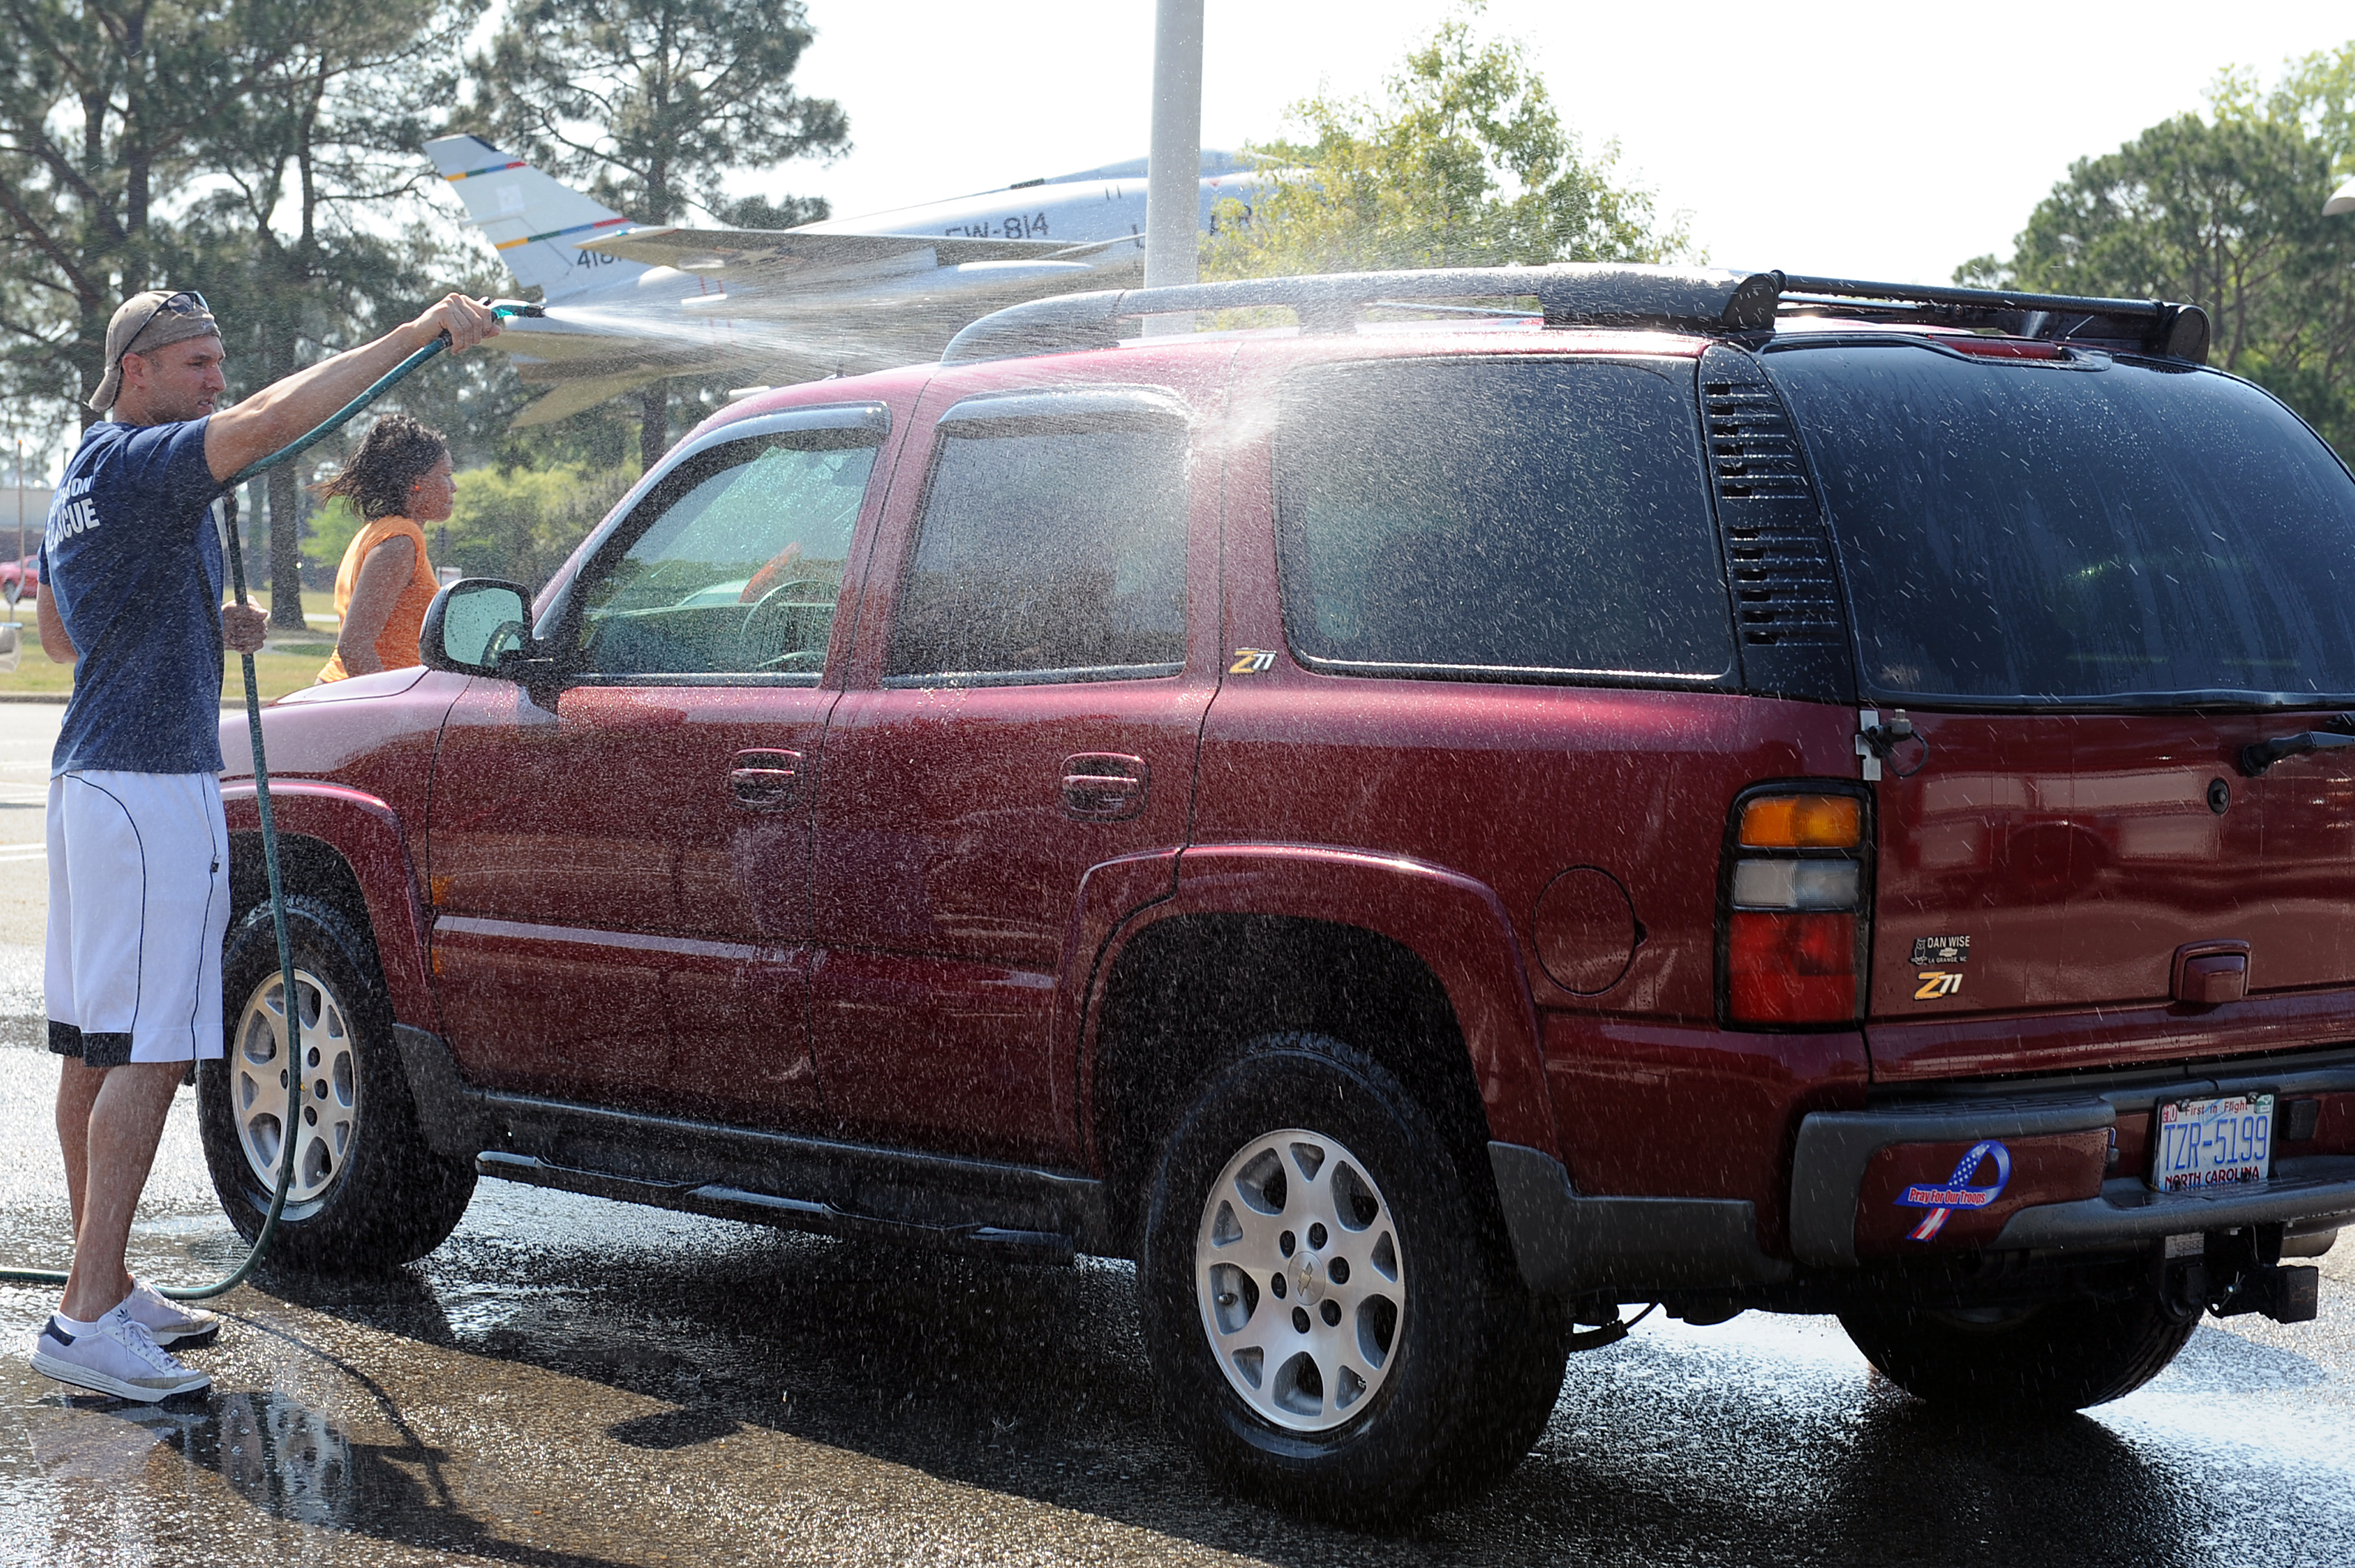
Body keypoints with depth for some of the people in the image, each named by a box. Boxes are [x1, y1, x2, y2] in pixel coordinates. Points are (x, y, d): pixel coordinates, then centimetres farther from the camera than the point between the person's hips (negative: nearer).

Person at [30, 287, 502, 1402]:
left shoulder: (80, 483, 19)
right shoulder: (140, 464, -13)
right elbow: (273, 418, -30)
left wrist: (206, 629, 19)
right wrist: (424, 330, -29)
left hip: (88, 777, 11)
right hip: (152, 783, -11)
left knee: (92, 1047, 13)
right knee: (147, 1052, -12)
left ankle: (105, 1288, 21)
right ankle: (89, 1319, -14)